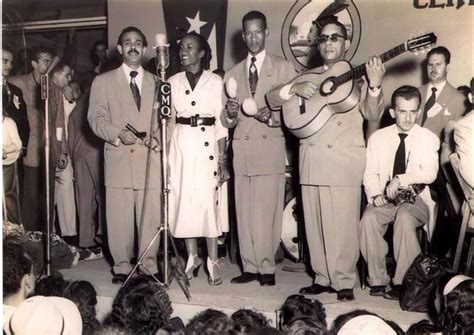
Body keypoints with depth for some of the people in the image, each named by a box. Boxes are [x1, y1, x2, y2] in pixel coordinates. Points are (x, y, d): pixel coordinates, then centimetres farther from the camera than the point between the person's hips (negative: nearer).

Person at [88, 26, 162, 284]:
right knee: (119, 217, -1)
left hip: (150, 158, 1)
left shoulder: (156, 83, 18)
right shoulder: (103, 81, 12)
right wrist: (118, 134, -13)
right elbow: (96, 118, 3)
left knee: (151, 215, -1)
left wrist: (157, 136, -6)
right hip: (119, 158, -1)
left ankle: (149, 264, 12)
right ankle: (121, 266, 12)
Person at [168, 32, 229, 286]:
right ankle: (192, 257, 17)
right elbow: (168, 120, 10)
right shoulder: (173, 82, 10)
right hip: (180, 144, 3)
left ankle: (212, 262, 5)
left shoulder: (215, 82, 1)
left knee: (209, 201, -4)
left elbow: (221, 123, -1)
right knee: (183, 200, 4)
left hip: (207, 145, -3)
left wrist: (223, 160, -6)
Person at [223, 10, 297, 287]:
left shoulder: (284, 68, 9)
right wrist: (230, 114, -5)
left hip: (270, 148, -3)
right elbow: (227, 121, 17)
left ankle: (266, 268, 2)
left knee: (267, 211, -9)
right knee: (244, 212, 2)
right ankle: (250, 267, 11)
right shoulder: (232, 74, 19)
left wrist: (273, 116, -15)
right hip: (242, 149, 4)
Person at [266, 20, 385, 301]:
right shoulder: (308, 76, 18)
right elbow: (272, 98, 12)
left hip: (344, 161, -4)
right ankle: (323, 278, 19)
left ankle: (344, 281, 8)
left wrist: (375, 86, -23)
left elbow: (373, 114, -5)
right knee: (315, 223, 8)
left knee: (343, 224, -4)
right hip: (311, 159, 4)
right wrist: (294, 88, -7)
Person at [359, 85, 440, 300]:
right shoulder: (378, 137, 12)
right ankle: (377, 280, -19)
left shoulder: (428, 138, 5)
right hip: (384, 200, 2)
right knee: (369, 217, -30)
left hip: (415, 198, -2)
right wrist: (375, 194, -13)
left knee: (404, 217, -35)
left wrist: (401, 180, -22)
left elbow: (429, 174, -8)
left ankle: (402, 283, -25)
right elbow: (370, 173, 7)